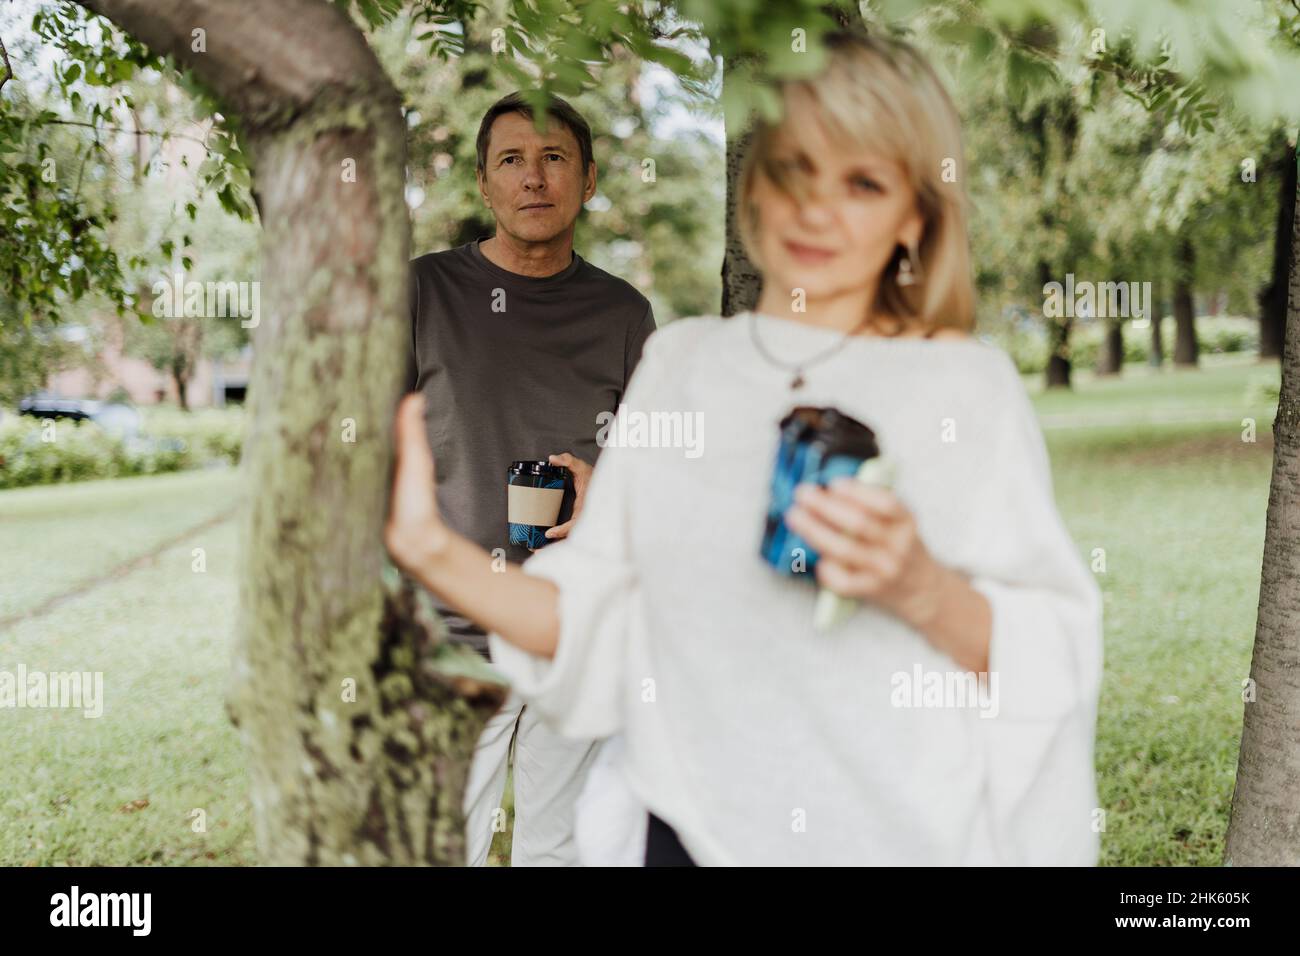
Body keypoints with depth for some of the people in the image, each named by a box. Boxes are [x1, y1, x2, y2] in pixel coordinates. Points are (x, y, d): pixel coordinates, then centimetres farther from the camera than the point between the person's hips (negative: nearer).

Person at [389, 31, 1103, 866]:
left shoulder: (966, 381, -6)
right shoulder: (679, 360, 4)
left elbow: (1054, 667, -9)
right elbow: (589, 626, 1)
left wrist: (921, 590, -24)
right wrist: (435, 552, -10)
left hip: (906, 838, -2)